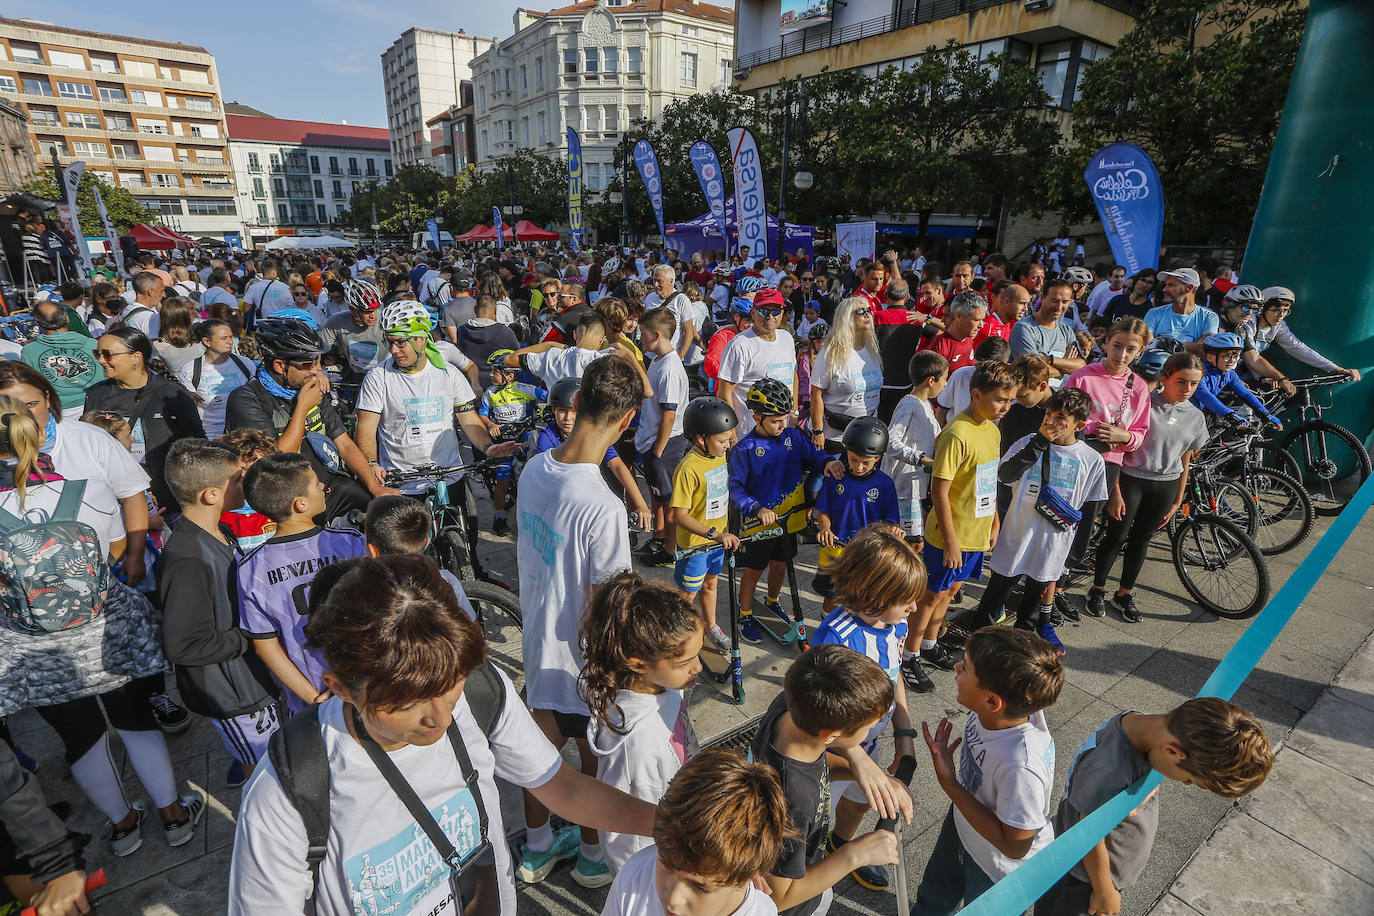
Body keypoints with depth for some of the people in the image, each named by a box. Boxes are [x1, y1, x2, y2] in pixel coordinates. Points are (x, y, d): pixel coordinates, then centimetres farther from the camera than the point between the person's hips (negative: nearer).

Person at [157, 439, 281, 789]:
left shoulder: (217, 533, -2)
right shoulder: (186, 560, -33)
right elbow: (183, 645, -31)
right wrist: (250, 637, -22)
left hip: (249, 672, 9)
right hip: (230, 692, -9)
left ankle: (240, 773, 55)